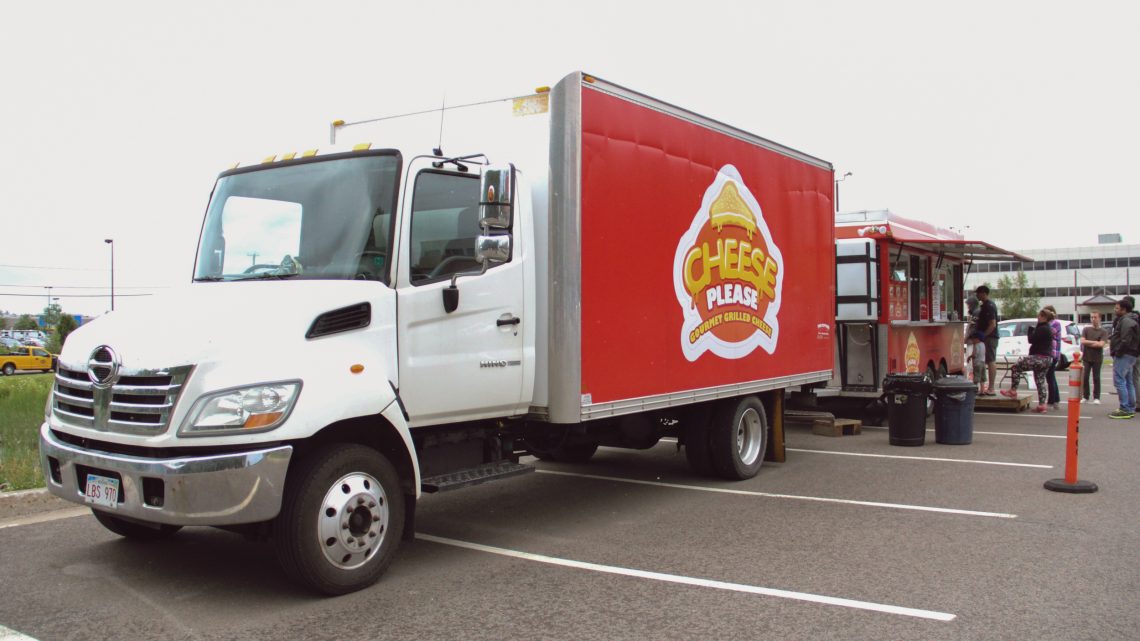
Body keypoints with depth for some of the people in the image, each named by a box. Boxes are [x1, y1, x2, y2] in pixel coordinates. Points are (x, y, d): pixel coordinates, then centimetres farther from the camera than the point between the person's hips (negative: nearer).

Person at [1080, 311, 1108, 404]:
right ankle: (1085, 397, 10)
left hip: (1097, 358, -2)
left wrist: (1088, 343, -9)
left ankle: (1096, 398, 8)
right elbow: (1082, 341, -5)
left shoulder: (1104, 331, -1)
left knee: (1096, 378, 2)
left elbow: (1101, 344, -12)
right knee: (1085, 378, 2)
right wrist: (1094, 342, -11)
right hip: (1086, 358, 2)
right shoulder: (1086, 330, 6)